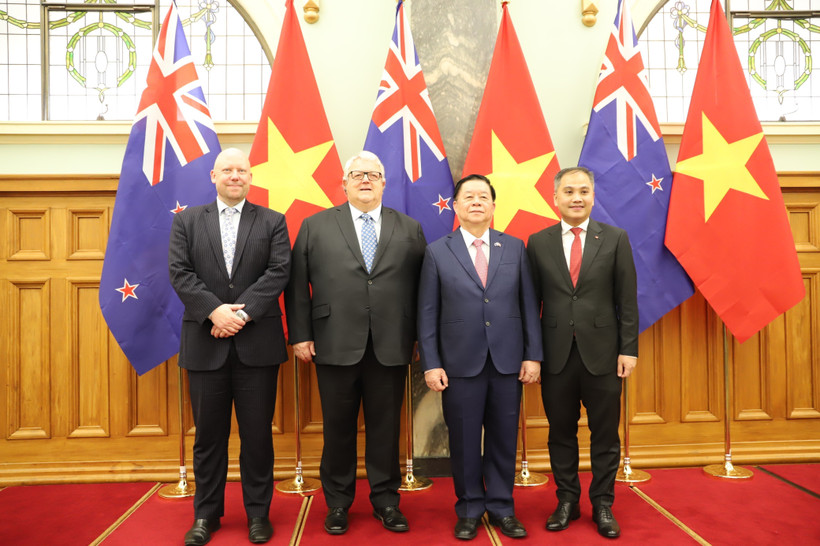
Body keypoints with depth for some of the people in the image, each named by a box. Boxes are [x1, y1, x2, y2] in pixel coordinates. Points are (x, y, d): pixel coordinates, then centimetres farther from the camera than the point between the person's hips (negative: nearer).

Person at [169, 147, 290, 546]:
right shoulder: (187, 221, 10)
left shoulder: (272, 222, 7)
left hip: (257, 343, -1)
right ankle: (206, 514, 25)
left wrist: (243, 312, -15)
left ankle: (258, 512, 22)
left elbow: (279, 271, -5)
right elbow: (179, 272, -1)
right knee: (208, 433, 10)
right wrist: (214, 311, -15)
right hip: (205, 343, 1)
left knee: (258, 433, 7)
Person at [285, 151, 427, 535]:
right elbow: (297, 284, 4)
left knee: (386, 427, 9)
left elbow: (421, 286, 5)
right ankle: (337, 503, 27)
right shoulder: (315, 226, 7)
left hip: (390, 348, 1)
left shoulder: (410, 229, 9)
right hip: (336, 345, 0)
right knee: (338, 428, 10)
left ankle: (386, 499, 27)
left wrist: (418, 337, 0)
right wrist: (300, 335, -2)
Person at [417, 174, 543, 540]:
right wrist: (430, 364, -5)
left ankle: (502, 508, 28)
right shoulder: (438, 252, 1)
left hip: (508, 362, 2)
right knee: (464, 441, 8)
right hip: (461, 364, -1)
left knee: (503, 439, 10)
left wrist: (533, 355, 0)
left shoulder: (515, 248, 6)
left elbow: (528, 304, 5)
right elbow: (427, 313, -1)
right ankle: (469, 510, 26)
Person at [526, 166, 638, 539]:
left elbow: (627, 299, 1)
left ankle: (602, 504, 26)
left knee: (605, 433, 9)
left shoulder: (616, 239, 3)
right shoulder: (538, 243, 4)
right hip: (556, 353, 1)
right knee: (561, 432, 11)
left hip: (602, 353, 0)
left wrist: (629, 348, -4)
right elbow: (532, 300, 5)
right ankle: (566, 501, 27)